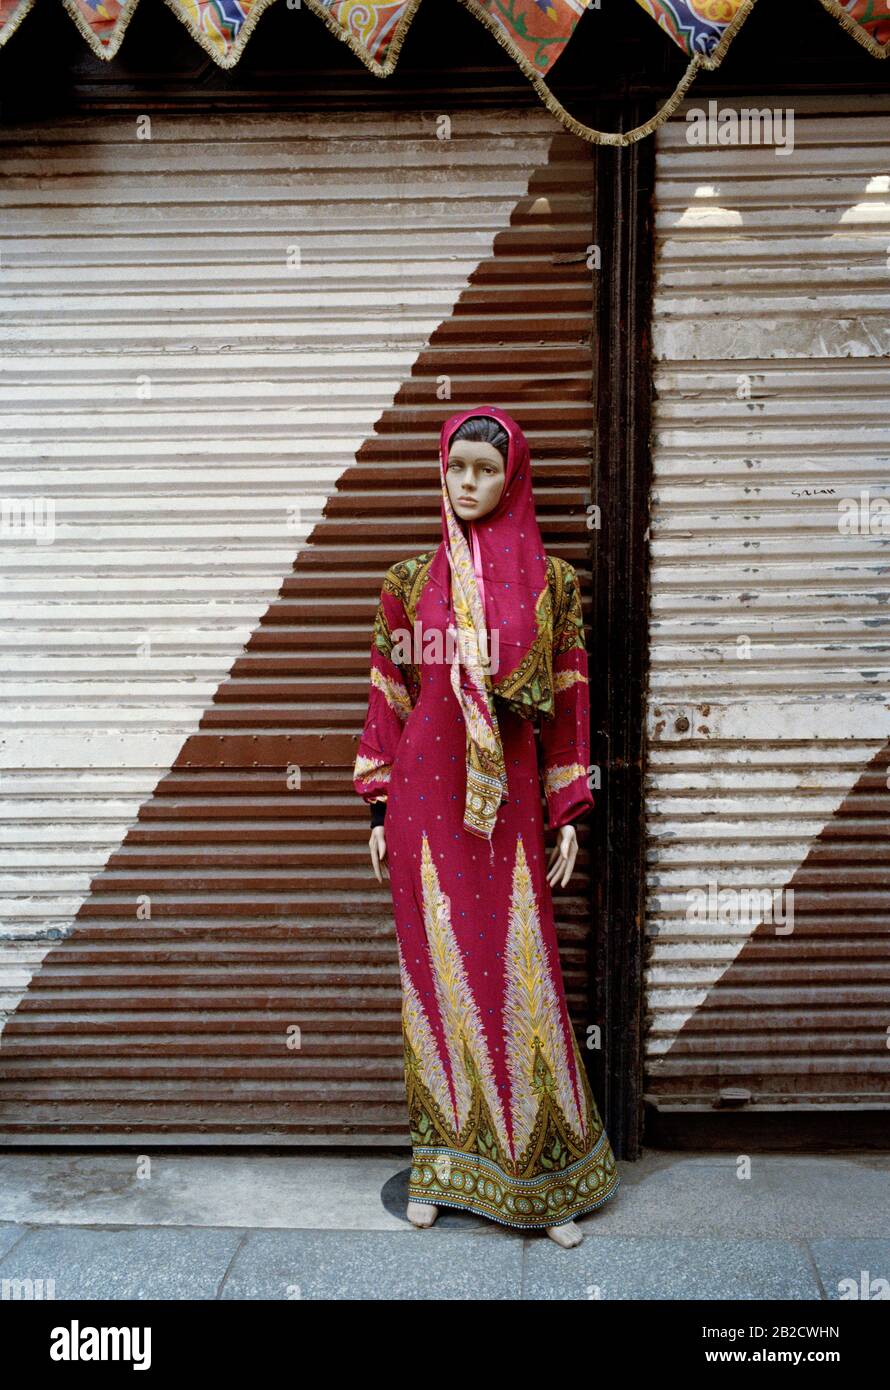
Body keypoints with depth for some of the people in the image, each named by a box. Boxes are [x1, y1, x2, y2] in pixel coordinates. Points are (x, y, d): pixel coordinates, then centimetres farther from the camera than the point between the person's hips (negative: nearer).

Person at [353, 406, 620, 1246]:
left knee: (517, 973, 3)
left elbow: (567, 701, 4)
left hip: (507, 799, -1)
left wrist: (568, 814, 1)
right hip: (426, 798, 1)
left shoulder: (549, 581, 4)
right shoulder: (411, 579, 6)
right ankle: (441, 1161, 24)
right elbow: (387, 698, 7)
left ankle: (544, 1173, 19)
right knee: (437, 971, 8)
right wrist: (380, 810, 3)